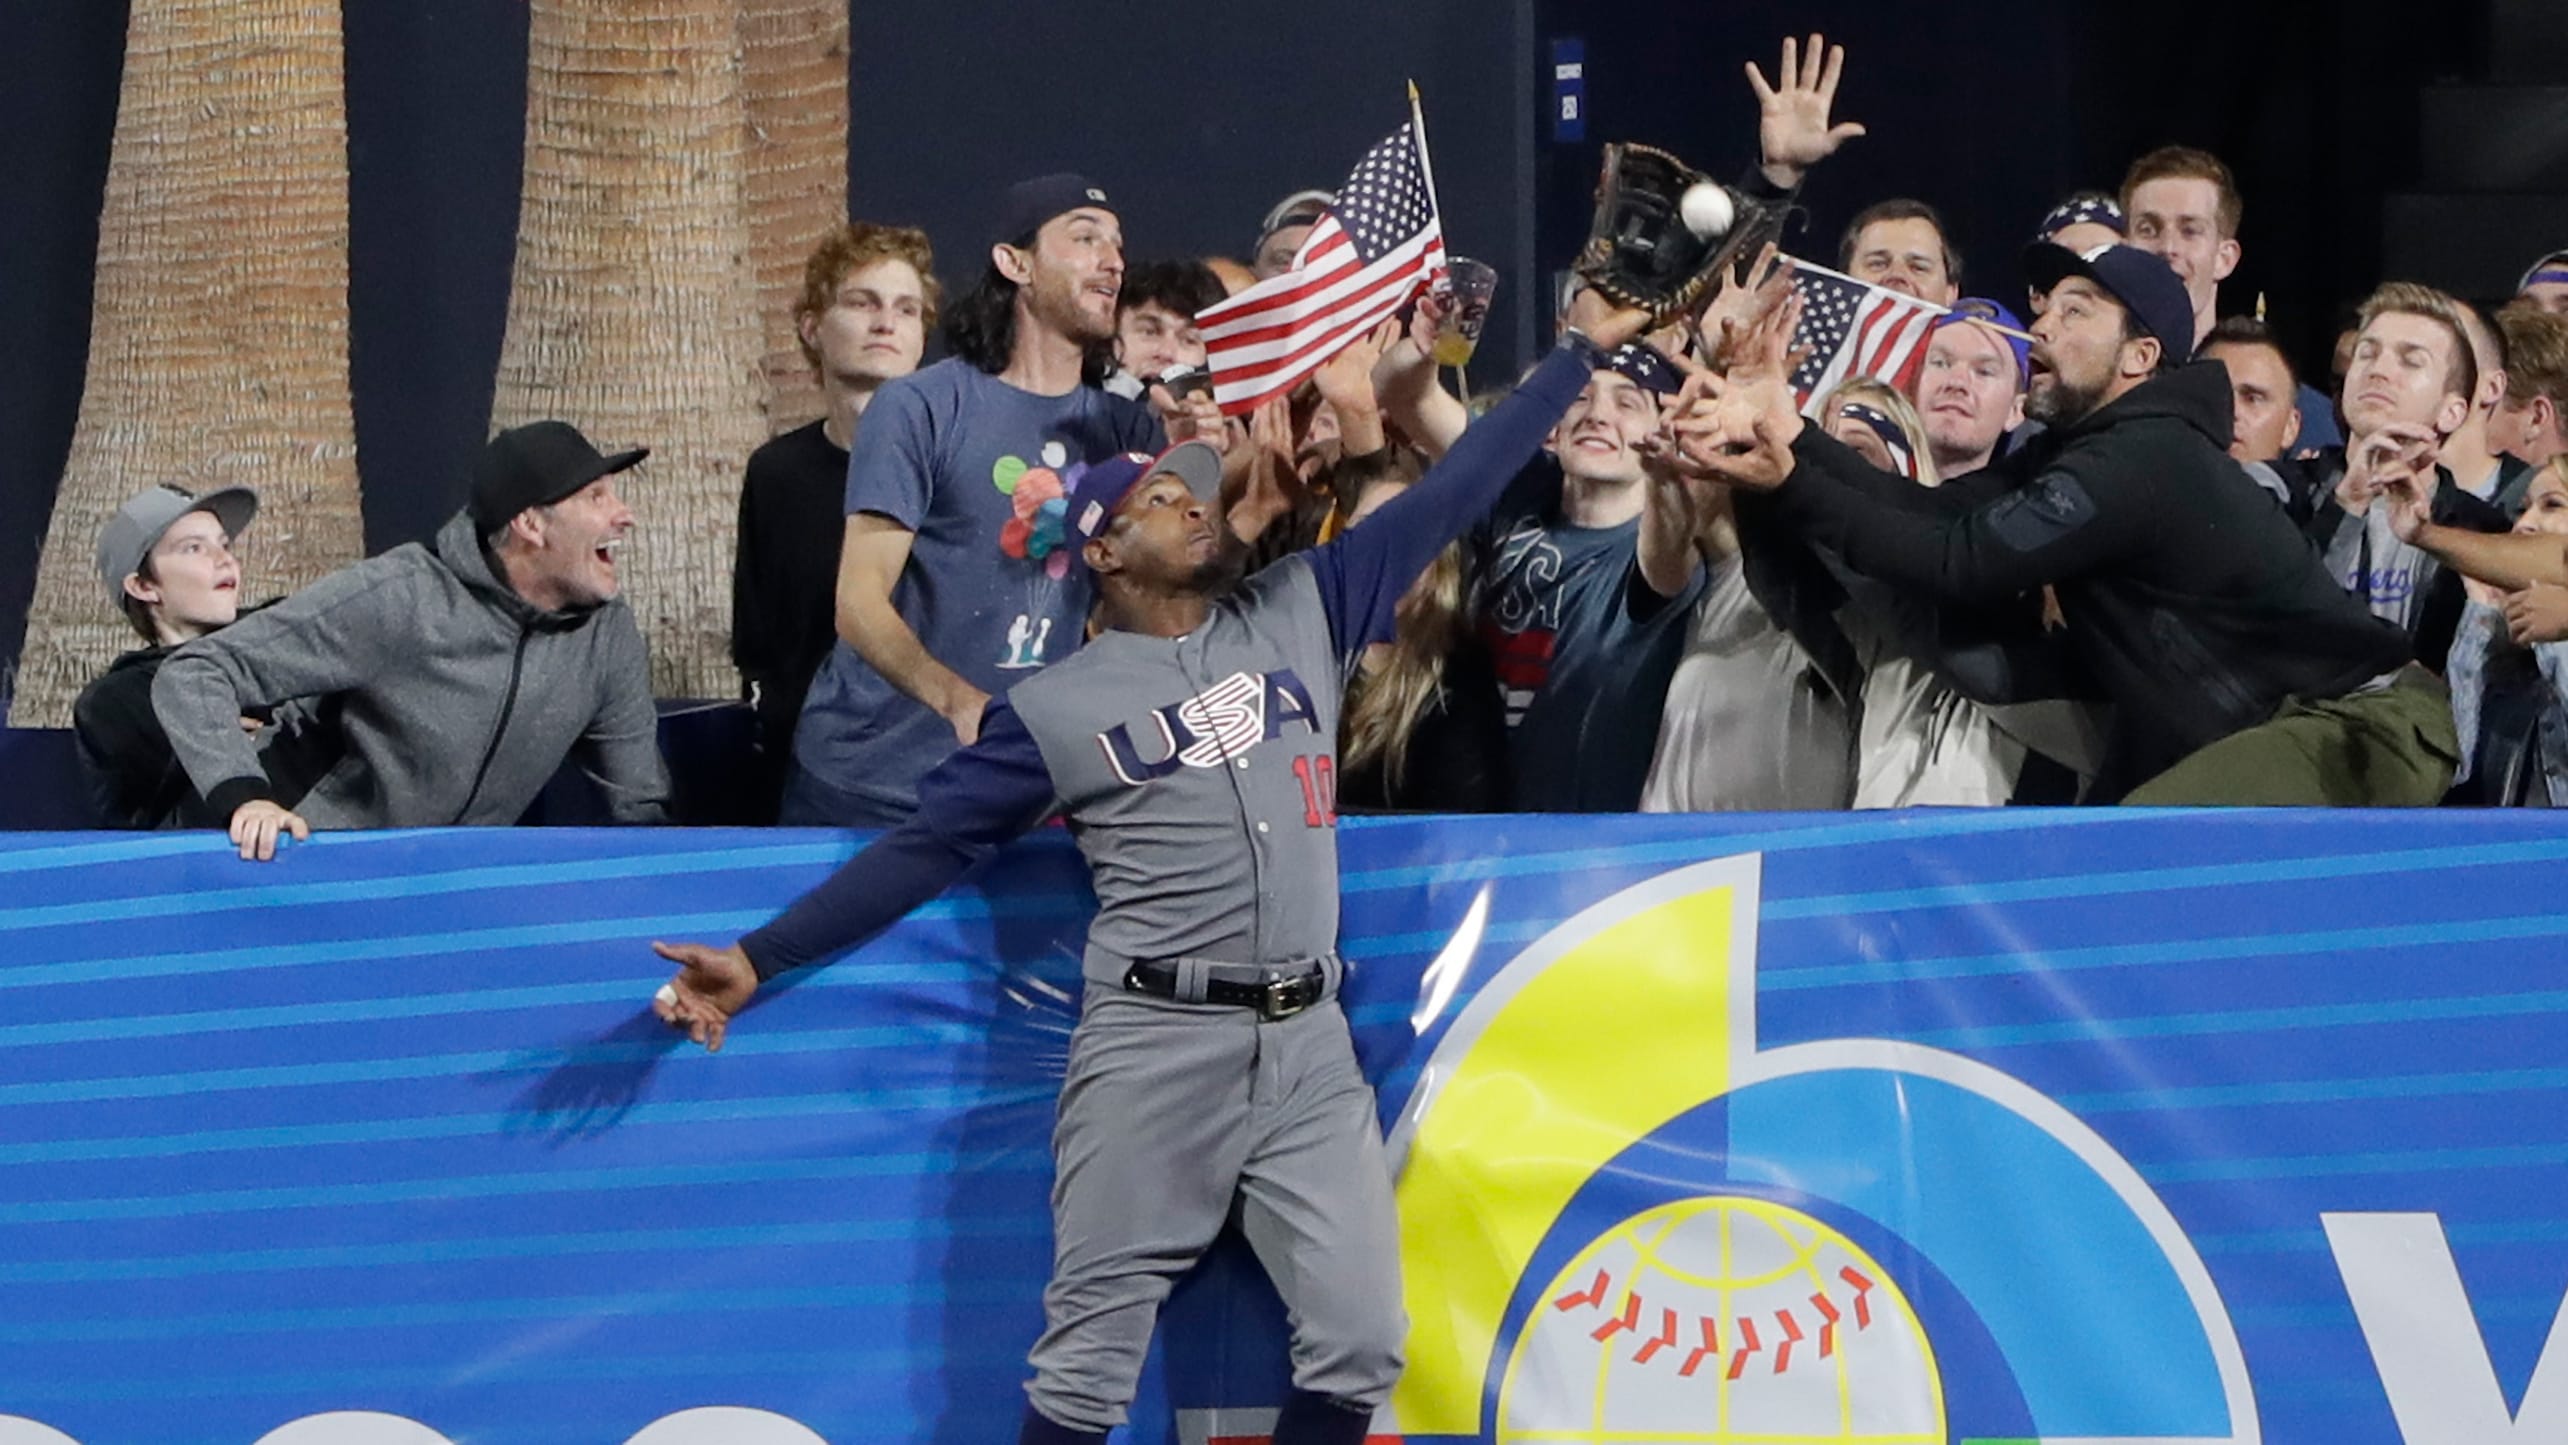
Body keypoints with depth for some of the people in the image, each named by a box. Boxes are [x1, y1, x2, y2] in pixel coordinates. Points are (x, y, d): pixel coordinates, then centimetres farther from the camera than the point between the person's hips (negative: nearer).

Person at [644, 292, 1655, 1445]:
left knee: (1359, 1343, 0)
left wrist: (1578, 352, 14)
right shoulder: (1057, 707, 4)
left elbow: (1448, 494, 14)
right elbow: (927, 845, 4)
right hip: (1155, 1049, -4)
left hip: (1308, 1047, 4)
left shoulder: (1300, 613, 13)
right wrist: (758, 960, -3)